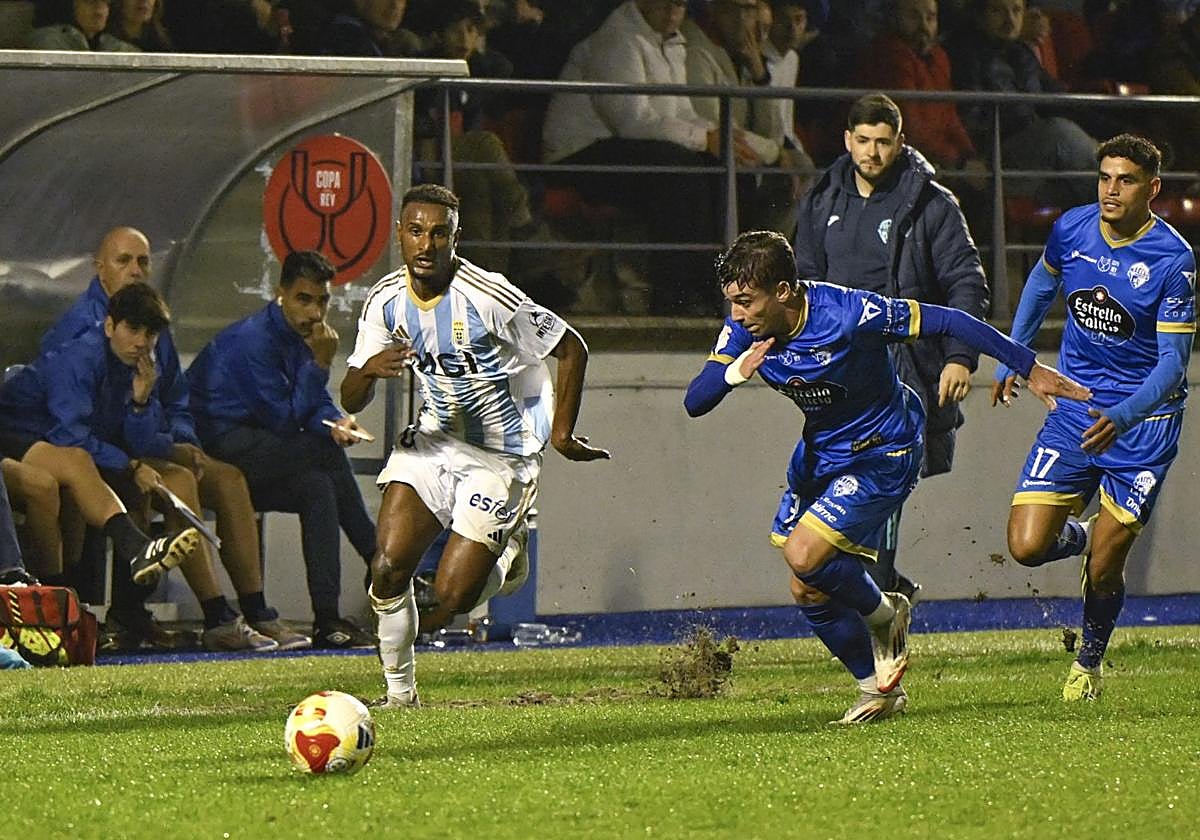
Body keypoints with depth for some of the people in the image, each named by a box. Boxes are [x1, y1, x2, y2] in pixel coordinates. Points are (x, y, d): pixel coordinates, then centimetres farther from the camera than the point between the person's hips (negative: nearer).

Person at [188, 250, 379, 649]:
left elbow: (316, 406, 8)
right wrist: (319, 363, -22)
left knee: (317, 487, -11)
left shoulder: (301, 335, 8)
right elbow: (285, 420, -20)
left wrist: (335, 423, -15)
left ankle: (327, 620, -13)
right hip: (216, 447, -9)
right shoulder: (256, 339, -20)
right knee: (324, 452, -19)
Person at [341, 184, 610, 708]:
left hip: (503, 457, -4)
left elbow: (572, 349, -12)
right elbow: (350, 402, -1)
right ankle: (399, 693, 6)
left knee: (451, 597, -10)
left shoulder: (488, 297, -23)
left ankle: (507, 554, 25)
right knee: (389, 565, -14)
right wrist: (368, 371, -24)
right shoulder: (386, 300, -5)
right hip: (435, 441, 5)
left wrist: (562, 432, -11)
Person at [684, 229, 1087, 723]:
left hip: (883, 455, -7)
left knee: (805, 557, -22)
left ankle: (884, 614, 8)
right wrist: (734, 371, -37)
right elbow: (694, 403, -14)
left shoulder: (848, 313, -30)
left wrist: (1028, 368, -18)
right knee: (808, 593, 6)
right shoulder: (746, 330, -13)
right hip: (819, 454, 7)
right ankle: (877, 690, 26)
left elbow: (947, 322, -22)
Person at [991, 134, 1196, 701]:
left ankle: (1090, 661, 28)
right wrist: (1012, 357, 22)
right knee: (1027, 546, -9)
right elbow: (1042, 283, 20)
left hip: (1144, 421, -4)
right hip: (1074, 409, 4)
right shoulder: (1071, 229, -4)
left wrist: (1124, 417, -34)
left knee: (1103, 571, -3)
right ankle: (1085, 536, 27)